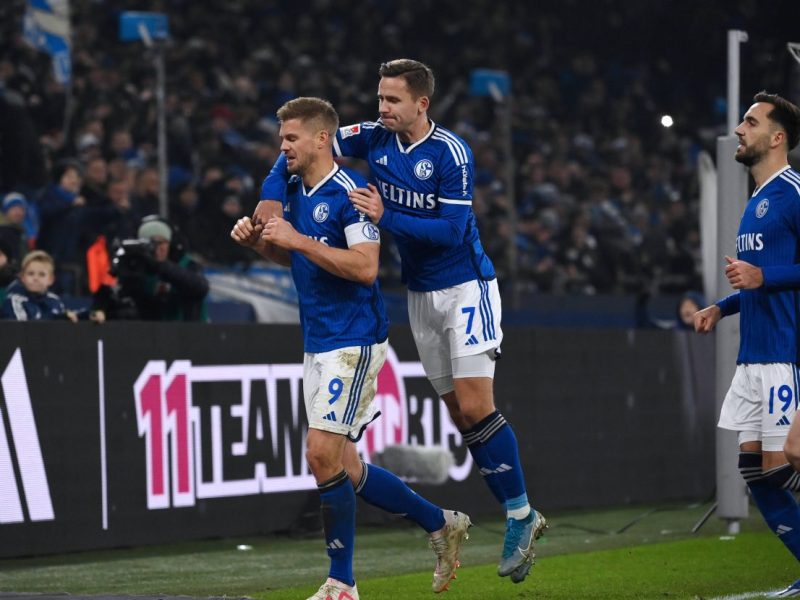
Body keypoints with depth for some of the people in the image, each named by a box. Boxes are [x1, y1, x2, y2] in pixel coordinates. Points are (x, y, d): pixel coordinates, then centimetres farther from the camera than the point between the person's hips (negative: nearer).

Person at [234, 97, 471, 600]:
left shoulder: (349, 192, -15)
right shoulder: (294, 191, 11)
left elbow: (366, 266, -24)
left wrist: (297, 239, -23)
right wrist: (257, 240, 6)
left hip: (355, 340, -9)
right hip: (318, 344, 9)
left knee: (323, 454, -14)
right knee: (345, 469, 9)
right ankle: (441, 524, 26)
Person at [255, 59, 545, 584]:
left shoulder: (450, 151, -17)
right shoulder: (375, 139, 0)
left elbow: (452, 230, -22)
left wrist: (386, 217, -28)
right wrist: (272, 193, -11)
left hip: (465, 288, -6)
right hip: (420, 295, 6)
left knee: (475, 407, -15)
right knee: (460, 414, 5)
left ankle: (520, 514, -5)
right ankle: (523, 519, 11)